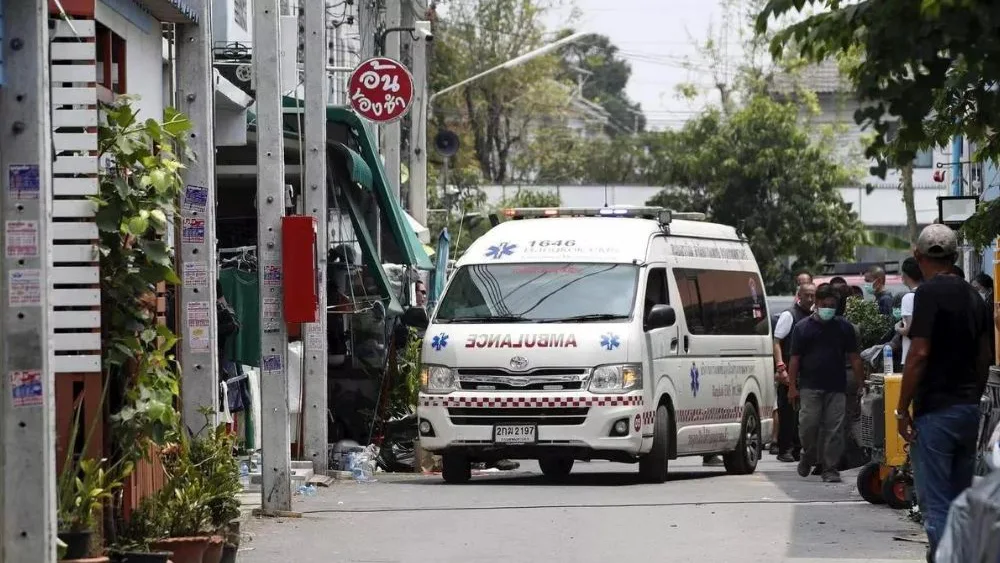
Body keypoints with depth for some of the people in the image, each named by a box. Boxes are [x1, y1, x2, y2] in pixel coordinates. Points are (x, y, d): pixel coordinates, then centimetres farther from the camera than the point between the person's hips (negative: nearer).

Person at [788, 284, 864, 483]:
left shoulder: (844, 327, 9)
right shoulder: (803, 327, 5)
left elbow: (854, 358, 11)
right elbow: (795, 360, 4)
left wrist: (860, 384, 6)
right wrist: (792, 387, -2)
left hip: (836, 387, 1)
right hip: (810, 387, -1)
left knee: (834, 429, -2)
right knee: (808, 425, -8)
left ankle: (831, 469, 3)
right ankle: (808, 457, 19)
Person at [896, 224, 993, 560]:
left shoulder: (930, 293, -12)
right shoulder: (972, 296, 11)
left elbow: (919, 355, -17)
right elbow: (984, 356, 16)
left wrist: (902, 409, -12)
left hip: (936, 409, -7)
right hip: (968, 409, 7)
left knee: (935, 500, -7)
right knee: (961, 498, 13)